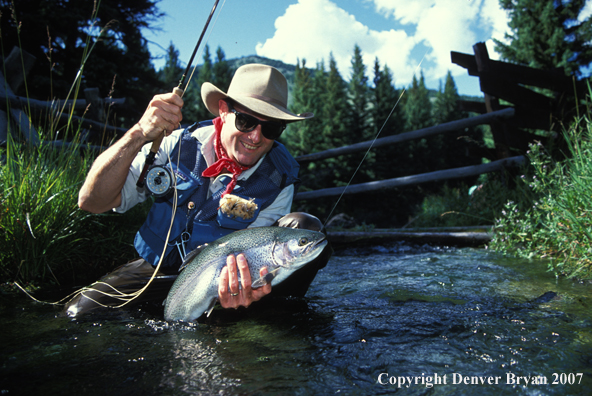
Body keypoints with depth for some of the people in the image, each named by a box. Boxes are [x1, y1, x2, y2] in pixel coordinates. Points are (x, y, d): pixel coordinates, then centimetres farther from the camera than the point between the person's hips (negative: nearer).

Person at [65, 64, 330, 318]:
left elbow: (249, 258, -16)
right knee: (81, 312, -23)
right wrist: (139, 135, -32)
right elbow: (91, 202, -17)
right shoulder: (180, 145, -12)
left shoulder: (279, 182, -12)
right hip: (157, 269, 1)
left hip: (217, 280, 0)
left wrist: (243, 293, -41)